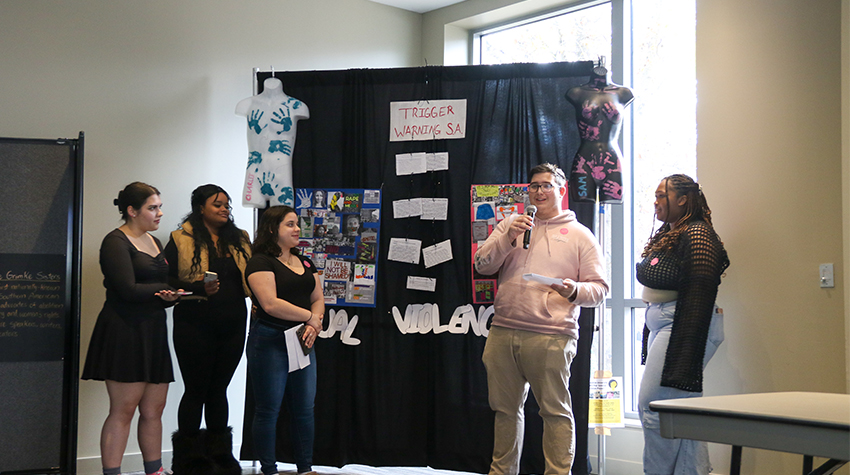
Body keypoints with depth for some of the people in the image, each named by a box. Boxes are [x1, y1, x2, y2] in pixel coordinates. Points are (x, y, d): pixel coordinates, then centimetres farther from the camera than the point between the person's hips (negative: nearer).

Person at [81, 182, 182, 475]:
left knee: (154, 410, 8)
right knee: (123, 410, -6)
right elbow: (128, 290, -17)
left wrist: (170, 296, -6)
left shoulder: (154, 242, 18)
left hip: (153, 332, 8)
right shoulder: (116, 242, -7)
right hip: (125, 332, -8)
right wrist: (165, 290, -6)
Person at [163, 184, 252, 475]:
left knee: (219, 389, 12)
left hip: (232, 327, 5)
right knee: (196, 390, 1)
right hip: (195, 326, -4)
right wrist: (199, 288, -20)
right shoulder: (180, 240, -2)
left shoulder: (240, 240, 13)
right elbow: (168, 281, -7)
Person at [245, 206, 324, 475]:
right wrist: (311, 317, -10)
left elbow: (318, 299, 15)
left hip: (302, 342, 7)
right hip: (270, 342, -7)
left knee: (305, 409, 8)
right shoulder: (261, 262, -8)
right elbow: (270, 304, -18)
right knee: (268, 410, 0)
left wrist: (314, 325, -6)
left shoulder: (305, 263, 16)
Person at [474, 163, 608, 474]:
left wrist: (575, 290, -16)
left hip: (551, 338, -3)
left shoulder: (580, 235, 8)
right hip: (502, 332, 4)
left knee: (555, 411, -3)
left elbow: (599, 288, 5)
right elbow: (482, 265, 7)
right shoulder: (511, 225, 17)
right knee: (505, 408, 12)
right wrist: (508, 237, -6)